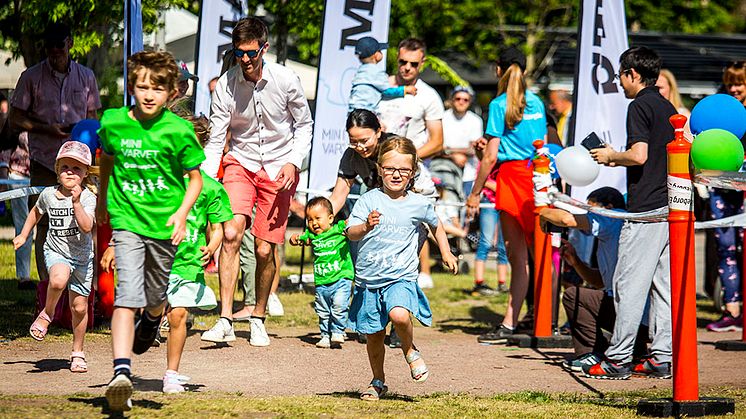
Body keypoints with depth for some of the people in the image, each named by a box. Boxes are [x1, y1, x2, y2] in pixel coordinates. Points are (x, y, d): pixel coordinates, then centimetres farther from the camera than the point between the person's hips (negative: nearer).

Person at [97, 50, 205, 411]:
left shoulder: (178, 131, -10)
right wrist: (102, 199, 29)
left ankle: (150, 324, 55)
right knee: (127, 295, -16)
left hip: (164, 223, 1)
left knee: (155, 297, 16)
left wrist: (182, 213, -14)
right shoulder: (113, 123, -4)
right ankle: (121, 373, -25)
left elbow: (194, 178, 1)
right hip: (126, 221, -1)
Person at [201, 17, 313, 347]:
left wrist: (293, 162, -12)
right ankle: (225, 320, -21)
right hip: (240, 162, 0)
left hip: (278, 169, 0)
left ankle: (258, 319, 21)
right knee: (231, 233, -23)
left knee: (265, 250, -2)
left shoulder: (285, 81, -12)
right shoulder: (225, 86, -12)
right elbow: (215, 142, -9)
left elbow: (304, 125, 3)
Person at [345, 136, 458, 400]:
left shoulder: (419, 204, 3)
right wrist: (366, 226, -33)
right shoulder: (369, 200, -4)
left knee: (399, 315, -29)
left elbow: (436, 225, 24)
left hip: (401, 278, -1)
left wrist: (446, 252, 19)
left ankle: (410, 351, 2)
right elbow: (351, 233, -14)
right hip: (368, 279, 1)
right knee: (374, 335, 10)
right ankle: (378, 381, 32)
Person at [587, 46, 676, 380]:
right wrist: (619, 160, 23)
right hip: (671, 207, 9)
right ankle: (662, 358, 8)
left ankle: (618, 359, -6)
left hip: (646, 209, -9)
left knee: (629, 283, -6)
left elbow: (639, 154, -20)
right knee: (664, 283, 9)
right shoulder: (668, 107, 17)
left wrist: (611, 156, -2)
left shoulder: (640, 106, -9)